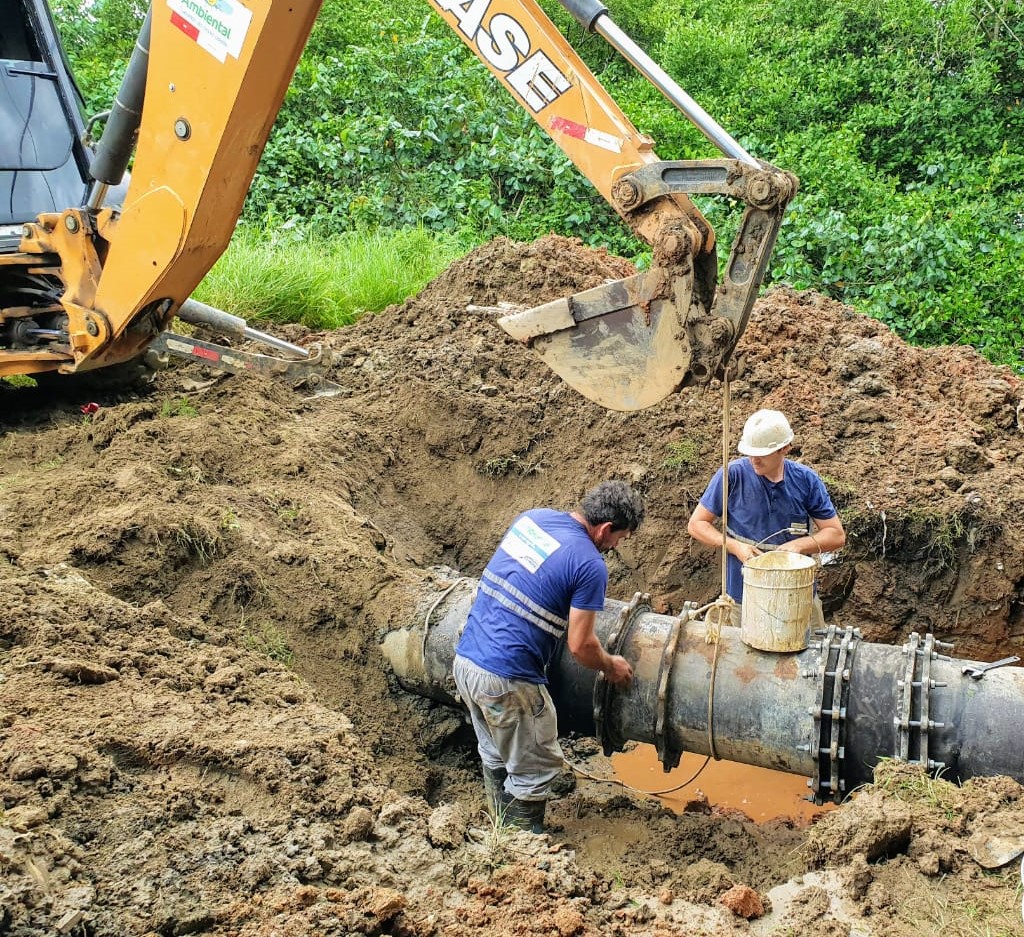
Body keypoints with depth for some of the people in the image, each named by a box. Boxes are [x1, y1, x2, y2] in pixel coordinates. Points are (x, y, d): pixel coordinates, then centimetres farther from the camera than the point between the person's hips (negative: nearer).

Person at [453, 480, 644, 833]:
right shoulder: (589, 565, -14)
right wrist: (611, 666, 7)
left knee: (495, 756, 25)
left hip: (465, 659, 8)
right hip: (507, 681, -8)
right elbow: (580, 646, -12)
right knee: (536, 769, 12)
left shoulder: (531, 517, 6)